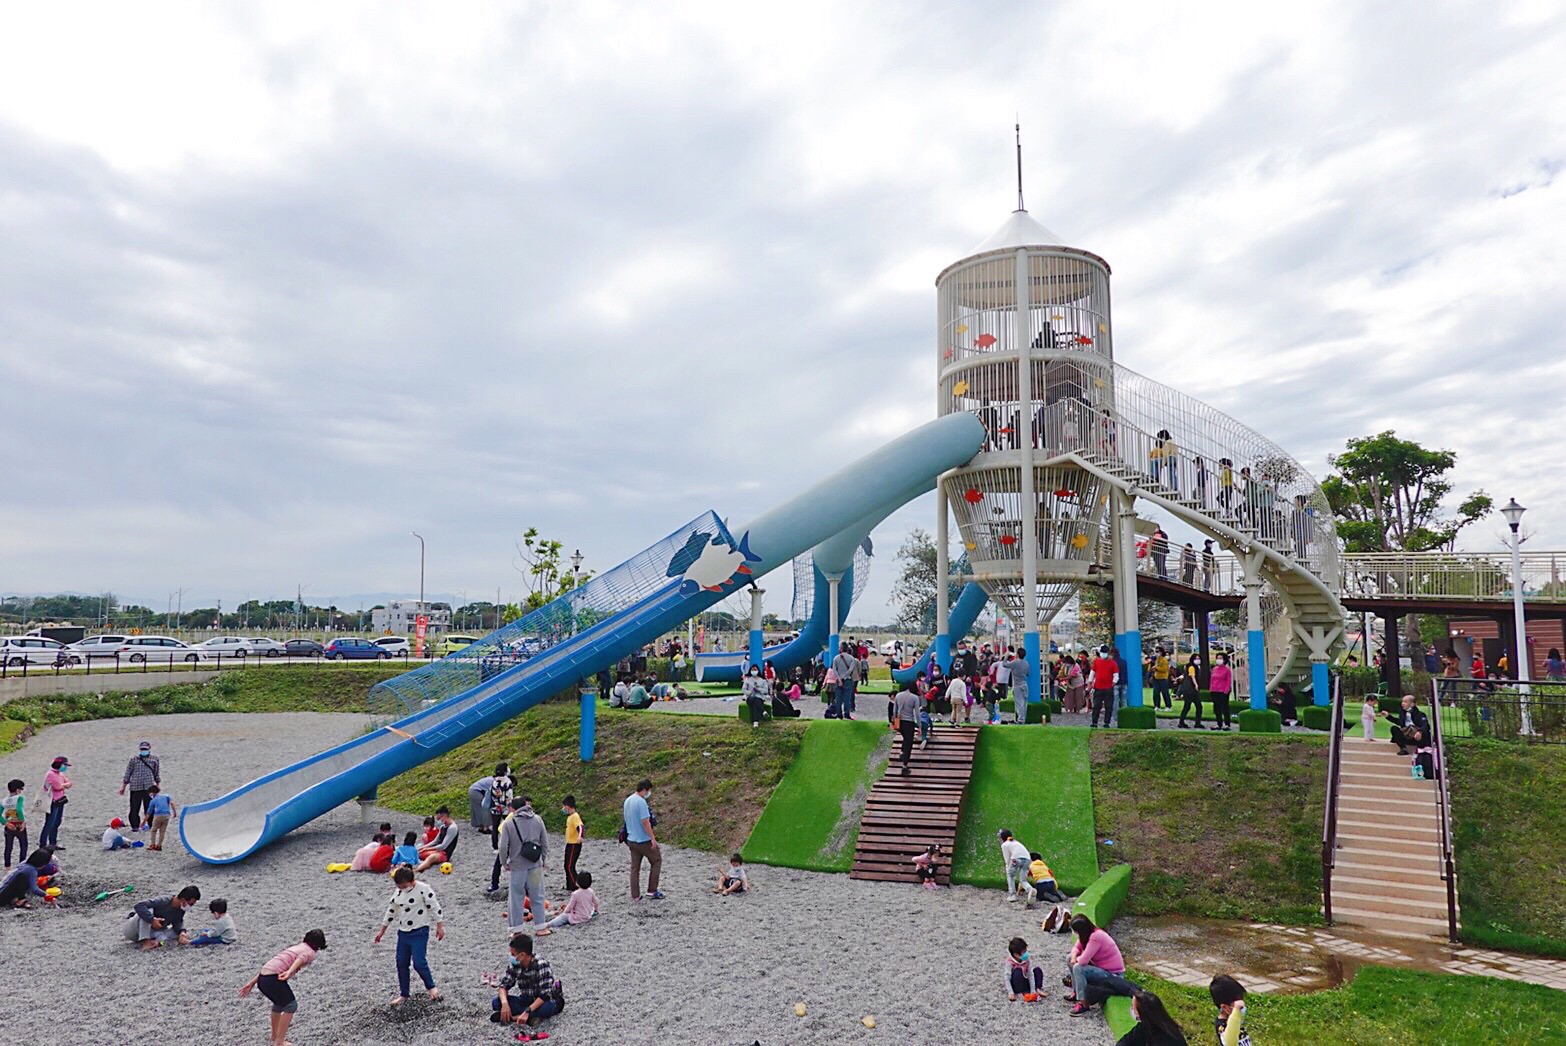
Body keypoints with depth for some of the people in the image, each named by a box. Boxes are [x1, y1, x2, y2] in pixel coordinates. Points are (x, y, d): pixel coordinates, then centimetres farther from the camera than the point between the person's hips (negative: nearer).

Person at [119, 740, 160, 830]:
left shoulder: (154, 759, 10)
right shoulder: (134, 760, 8)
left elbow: (157, 774, 17)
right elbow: (127, 774, 12)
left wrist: (157, 786, 16)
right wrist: (123, 787, 10)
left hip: (149, 787, 0)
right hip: (135, 788, 0)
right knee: (134, 808, 0)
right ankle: (135, 826, 8)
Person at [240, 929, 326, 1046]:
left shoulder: (294, 947, 30)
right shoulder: (310, 952, 8)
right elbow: (301, 958, -17)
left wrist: (252, 983, 28)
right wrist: (290, 972, -34)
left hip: (262, 978, 8)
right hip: (273, 978, -8)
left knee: (280, 1003, 29)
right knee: (291, 1005, 8)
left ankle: (275, 1036, 43)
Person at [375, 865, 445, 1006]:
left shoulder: (423, 889, -16)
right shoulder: (398, 892, 4)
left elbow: (435, 907, -13)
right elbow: (391, 911, 15)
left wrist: (440, 926, -13)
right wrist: (382, 930, 19)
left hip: (419, 932, -7)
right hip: (403, 932, 7)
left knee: (418, 962, -13)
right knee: (401, 964, 8)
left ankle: (431, 987, 11)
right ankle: (403, 995, 24)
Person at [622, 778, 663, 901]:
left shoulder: (627, 800, 8)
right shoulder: (641, 802, -19)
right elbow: (645, 822, -22)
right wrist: (653, 838, -17)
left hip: (631, 840, 8)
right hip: (644, 840, -8)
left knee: (634, 868, 11)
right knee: (657, 860, 9)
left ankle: (635, 896, 12)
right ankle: (652, 891, 10)